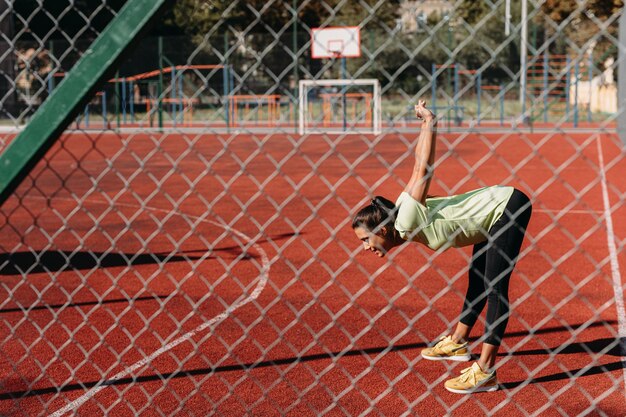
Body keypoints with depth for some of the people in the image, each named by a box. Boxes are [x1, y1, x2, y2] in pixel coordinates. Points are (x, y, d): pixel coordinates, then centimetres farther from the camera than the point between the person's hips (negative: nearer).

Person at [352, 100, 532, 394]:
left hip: (508, 206, -10)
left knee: (495, 288, -11)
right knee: (478, 283, 22)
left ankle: (486, 372, -11)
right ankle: (457, 343, 37)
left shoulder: (407, 220, -24)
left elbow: (422, 168, -29)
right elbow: (420, 167, 2)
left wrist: (429, 123, -23)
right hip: (493, 213, 10)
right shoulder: (402, 218, -1)